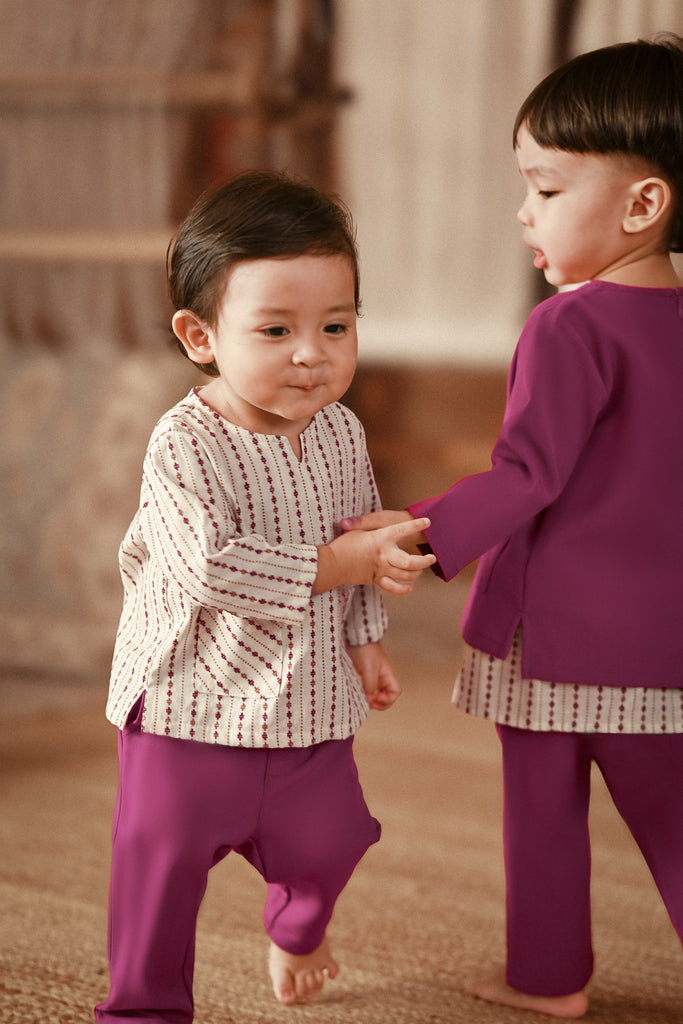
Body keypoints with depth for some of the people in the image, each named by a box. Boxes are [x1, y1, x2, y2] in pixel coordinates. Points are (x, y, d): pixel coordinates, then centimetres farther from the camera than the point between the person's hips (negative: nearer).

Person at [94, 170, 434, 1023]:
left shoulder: (341, 434, 0)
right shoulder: (185, 447, -22)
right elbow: (208, 567, -32)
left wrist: (364, 640, 16)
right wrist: (339, 565, -31)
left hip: (312, 708, 6)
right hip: (194, 705, -6)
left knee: (324, 841, 19)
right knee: (165, 856, 0)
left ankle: (296, 933, 52)